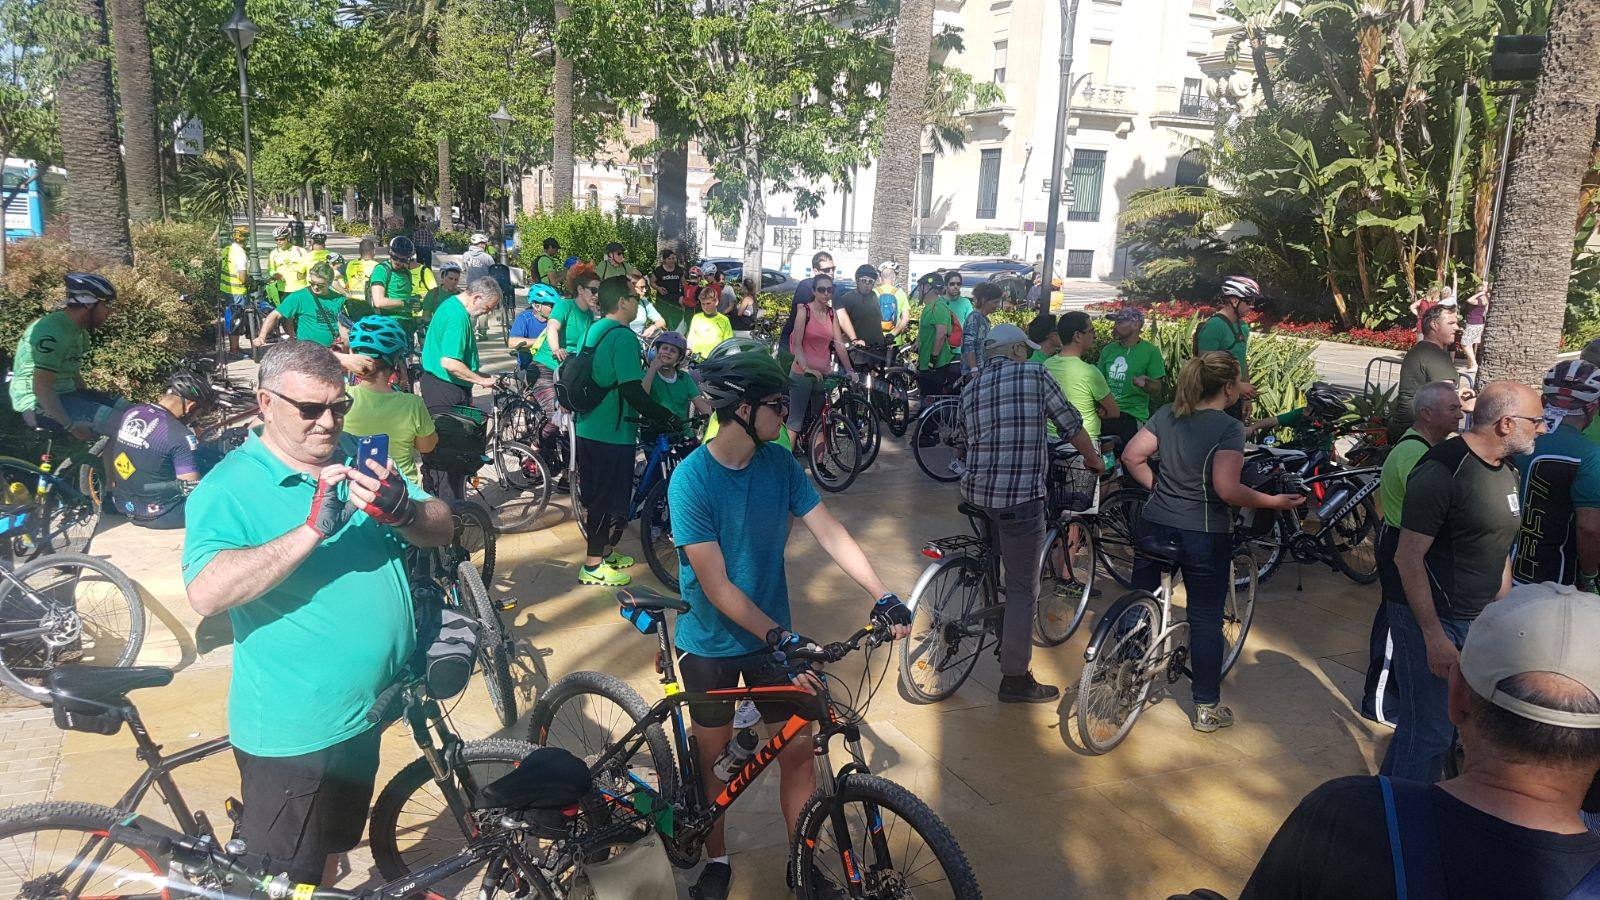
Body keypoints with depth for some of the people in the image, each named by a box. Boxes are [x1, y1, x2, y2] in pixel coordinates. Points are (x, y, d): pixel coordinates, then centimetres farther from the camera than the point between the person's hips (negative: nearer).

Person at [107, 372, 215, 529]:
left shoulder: (130, 412, -2)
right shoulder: (180, 436, -25)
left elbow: (108, 452, 13)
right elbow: (195, 492, -22)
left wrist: (113, 484, 27)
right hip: (158, 516, -8)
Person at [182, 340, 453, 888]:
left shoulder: (358, 458, 2)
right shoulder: (228, 489, -16)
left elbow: (440, 528, -2)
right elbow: (206, 593, -31)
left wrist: (403, 511, -24)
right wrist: (312, 530, -37)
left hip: (366, 711, 6)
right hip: (292, 731, -5)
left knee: (331, 848, 27)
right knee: (285, 877, 13)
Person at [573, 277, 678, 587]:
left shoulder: (592, 331, 11)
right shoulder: (623, 336, -18)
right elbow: (631, 390, -26)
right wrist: (665, 417, -18)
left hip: (587, 429, 9)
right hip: (613, 434, -9)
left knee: (596, 495, 19)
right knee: (610, 500, 1)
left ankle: (603, 553, 34)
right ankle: (593, 567, 9)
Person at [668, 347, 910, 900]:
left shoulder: (779, 463, -7)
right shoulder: (691, 480, -22)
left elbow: (829, 532, -9)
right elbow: (716, 587, -24)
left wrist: (881, 595, -21)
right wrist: (782, 639, -29)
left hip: (775, 635, 4)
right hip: (712, 642, -4)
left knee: (798, 750, 6)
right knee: (714, 756, 13)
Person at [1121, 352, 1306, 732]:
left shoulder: (1167, 414, 1)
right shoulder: (1229, 428, -16)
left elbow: (1131, 456, 0)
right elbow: (1227, 489, -24)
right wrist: (1275, 501, -12)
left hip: (1155, 526, 5)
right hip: (1205, 536, -5)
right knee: (1206, 620, 9)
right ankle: (1206, 709, 19)